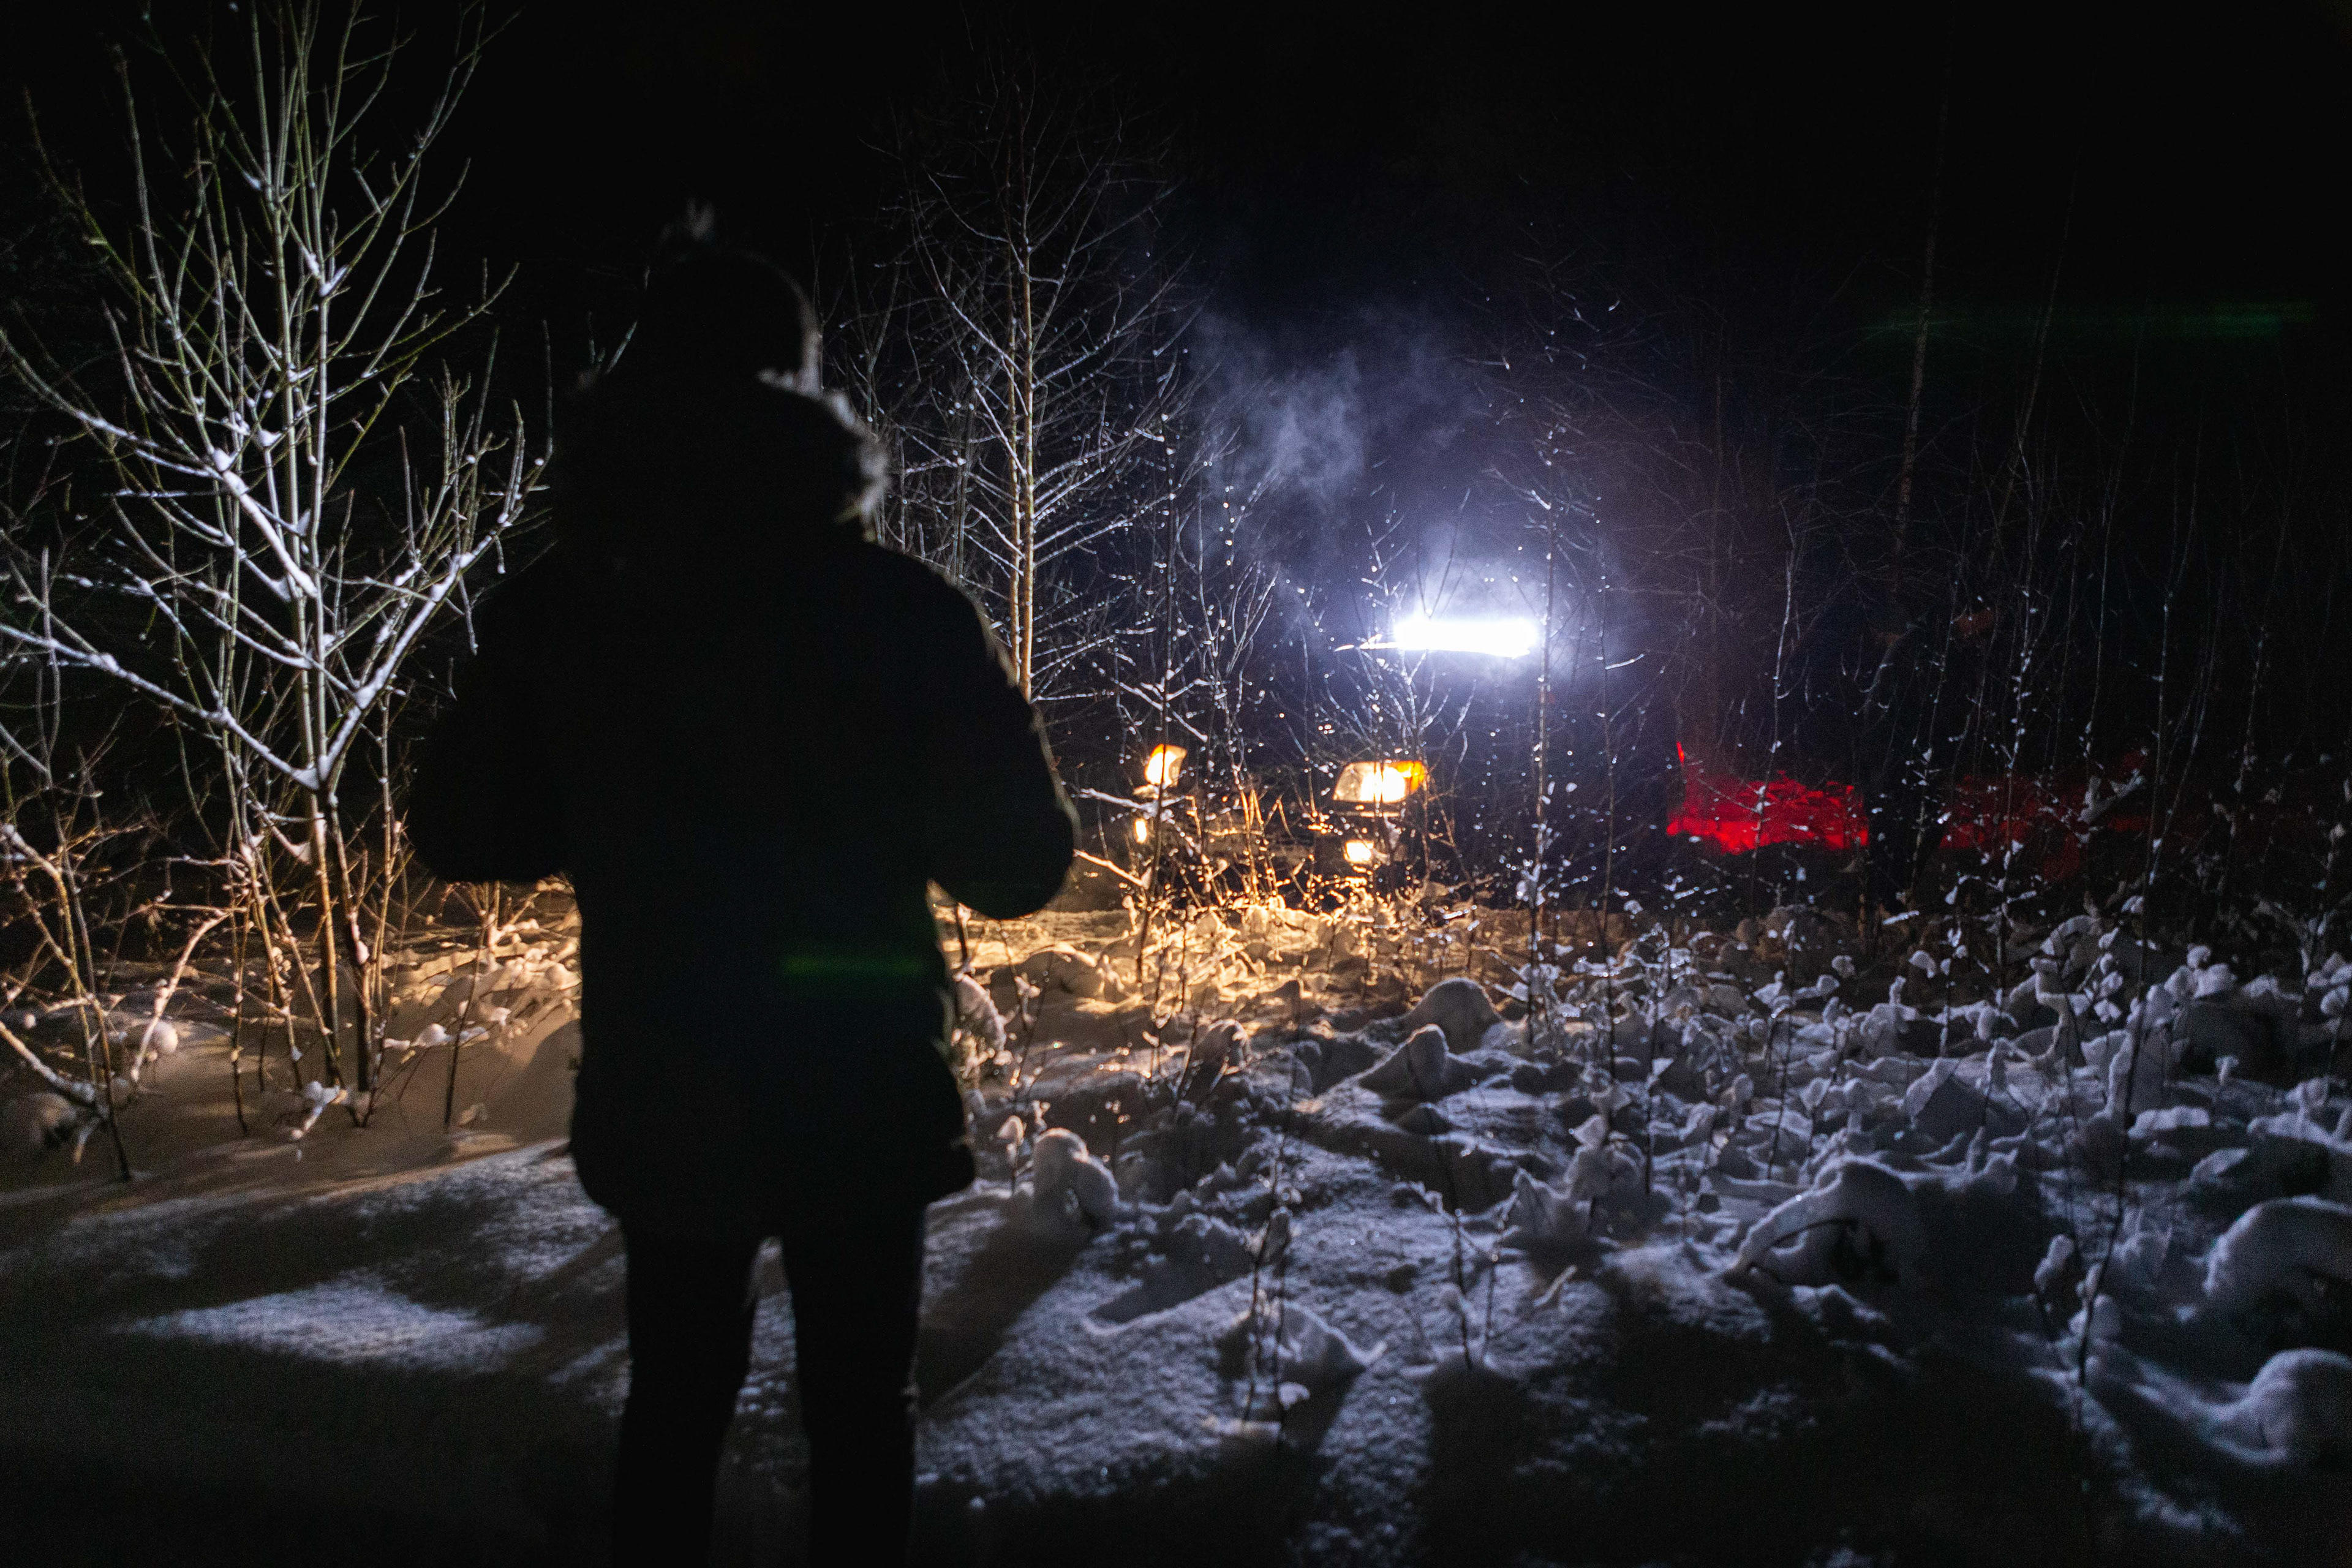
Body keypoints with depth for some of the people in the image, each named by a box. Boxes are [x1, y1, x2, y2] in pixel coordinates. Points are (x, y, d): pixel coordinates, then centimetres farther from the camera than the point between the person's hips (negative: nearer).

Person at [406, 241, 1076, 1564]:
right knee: (860, 1407, 17)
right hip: (863, 1093, -2)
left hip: (661, 1097, 2)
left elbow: (461, 834, 3)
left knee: (675, 1402, 21)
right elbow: (1020, 860, -11)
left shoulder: (559, 612, -6)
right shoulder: (906, 608, -13)